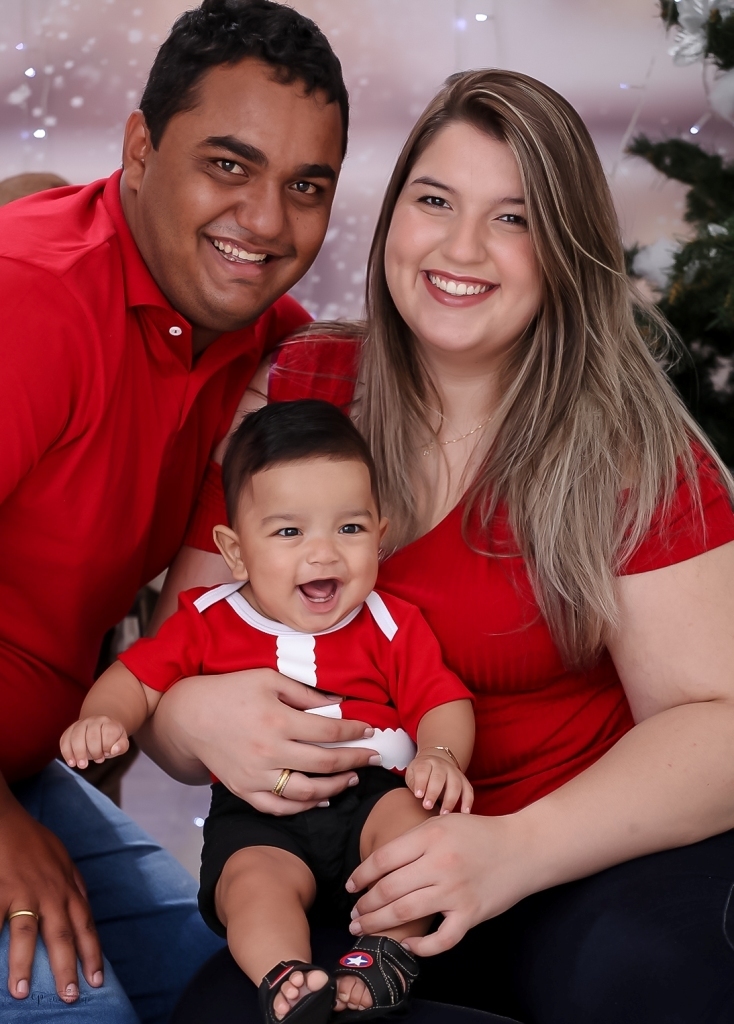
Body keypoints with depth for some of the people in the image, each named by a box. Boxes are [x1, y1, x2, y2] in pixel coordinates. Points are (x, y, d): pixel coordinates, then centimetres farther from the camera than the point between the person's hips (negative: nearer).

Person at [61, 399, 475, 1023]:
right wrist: (102, 718, -15)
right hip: (257, 819, 0)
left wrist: (441, 755, -23)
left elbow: (445, 702, 0)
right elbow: (137, 678, 8)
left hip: (368, 795, 1)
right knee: (253, 880, -29)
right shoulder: (206, 623, 4)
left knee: (411, 816, -28)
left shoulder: (392, 626, 3)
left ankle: (390, 954, -24)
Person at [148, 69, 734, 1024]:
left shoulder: (632, 449, -5)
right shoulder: (284, 398, 2)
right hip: (358, 868, 3)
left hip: (597, 857, -2)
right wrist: (198, 719, -23)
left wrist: (517, 848, -27)